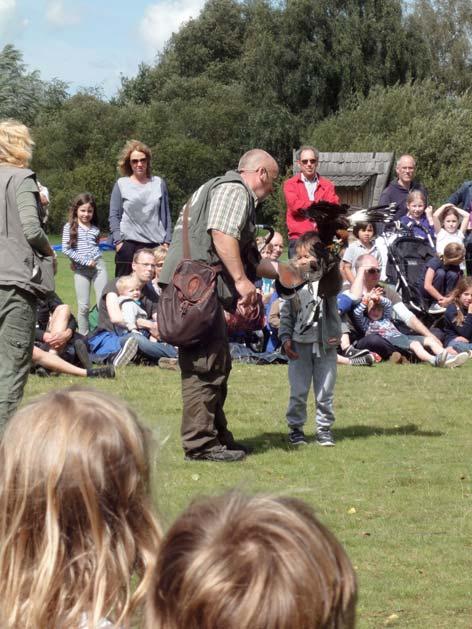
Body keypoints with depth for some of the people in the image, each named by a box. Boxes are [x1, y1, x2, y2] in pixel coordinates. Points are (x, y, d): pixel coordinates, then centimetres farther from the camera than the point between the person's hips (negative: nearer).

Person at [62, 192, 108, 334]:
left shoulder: (95, 228, 9)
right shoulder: (70, 227, -2)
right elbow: (66, 249, -9)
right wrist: (85, 261, -12)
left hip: (98, 265, 3)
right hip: (81, 268, -3)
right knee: (83, 306, 2)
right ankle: (83, 336, 10)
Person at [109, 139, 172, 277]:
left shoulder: (159, 183, 12)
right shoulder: (121, 184, 8)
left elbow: (165, 214, 13)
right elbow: (114, 216, 7)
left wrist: (166, 242, 7)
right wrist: (118, 241, -4)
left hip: (155, 245, 1)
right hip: (129, 244, -1)